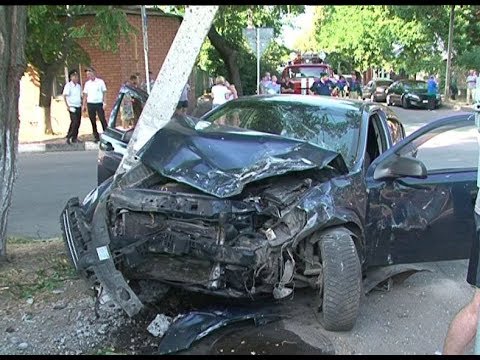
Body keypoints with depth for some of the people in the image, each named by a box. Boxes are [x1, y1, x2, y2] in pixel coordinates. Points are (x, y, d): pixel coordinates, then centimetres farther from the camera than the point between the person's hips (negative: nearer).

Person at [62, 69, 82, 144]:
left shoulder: (79, 86, 13)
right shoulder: (68, 85, -7)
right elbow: (64, 96, -11)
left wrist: (82, 104, 11)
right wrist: (68, 106, -17)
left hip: (78, 107, 6)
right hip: (72, 107, -6)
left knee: (78, 123, 5)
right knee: (74, 122, -15)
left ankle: (74, 138, 14)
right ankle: (68, 137, -6)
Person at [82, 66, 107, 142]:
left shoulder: (100, 81, 2)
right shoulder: (87, 83, 10)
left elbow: (104, 93, 0)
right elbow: (85, 95, 10)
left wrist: (105, 103, -8)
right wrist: (84, 105, 4)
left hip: (99, 103, -3)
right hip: (90, 104, 3)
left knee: (103, 120, -6)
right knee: (93, 121, 4)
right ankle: (96, 137, 11)